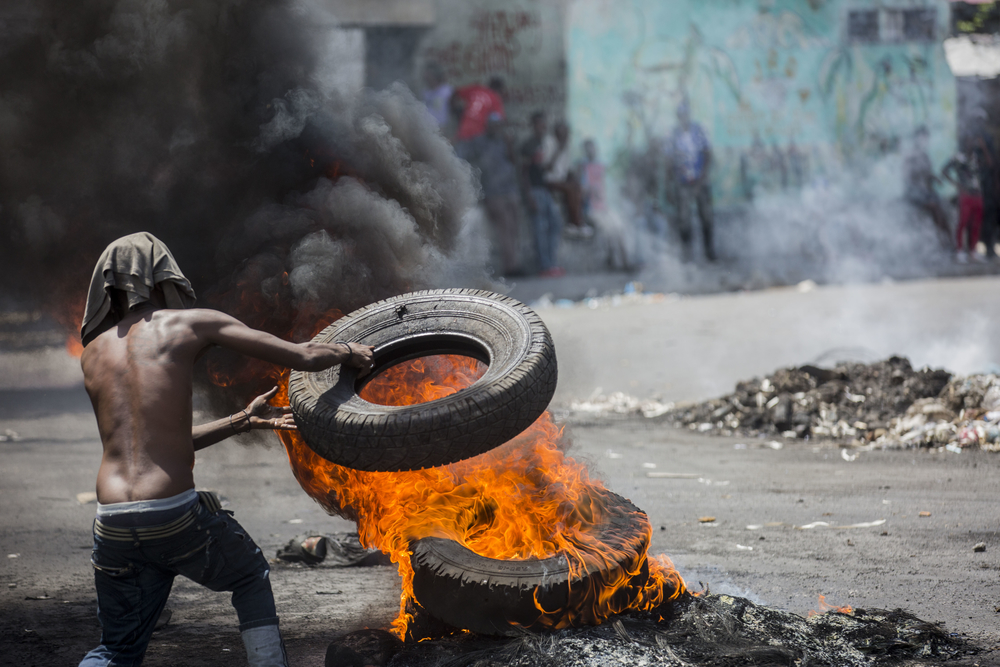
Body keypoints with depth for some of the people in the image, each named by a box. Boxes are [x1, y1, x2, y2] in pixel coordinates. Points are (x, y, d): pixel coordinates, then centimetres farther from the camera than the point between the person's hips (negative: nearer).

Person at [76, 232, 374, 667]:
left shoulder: (92, 354, 17)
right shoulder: (191, 323, 4)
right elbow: (303, 358, 4)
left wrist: (243, 421, 32)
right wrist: (347, 351, 26)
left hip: (113, 528, 3)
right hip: (175, 516, -3)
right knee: (251, 576, 28)